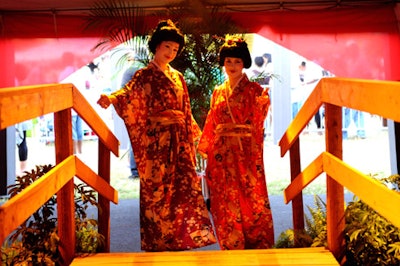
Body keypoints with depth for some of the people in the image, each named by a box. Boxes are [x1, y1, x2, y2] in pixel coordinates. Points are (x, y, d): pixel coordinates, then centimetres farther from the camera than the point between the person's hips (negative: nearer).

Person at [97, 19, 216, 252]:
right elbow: (129, 93, -20)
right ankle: (158, 242, 6)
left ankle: (180, 238, 14)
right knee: (157, 188, -3)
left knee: (184, 186, 4)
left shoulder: (177, 77, 17)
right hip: (157, 139, -6)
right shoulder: (145, 75, -1)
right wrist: (111, 98, -41)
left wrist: (193, 134, 19)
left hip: (178, 139, 6)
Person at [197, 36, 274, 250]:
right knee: (225, 205, 5)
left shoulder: (254, 91, 1)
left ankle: (258, 248, 10)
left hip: (246, 157, -4)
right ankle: (231, 247, 15)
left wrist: (231, 129, -2)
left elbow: (255, 126, -1)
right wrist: (204, 148, 15)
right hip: (222, 158, 4)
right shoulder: (218, 92, 13)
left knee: (251, 204, -1)